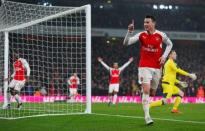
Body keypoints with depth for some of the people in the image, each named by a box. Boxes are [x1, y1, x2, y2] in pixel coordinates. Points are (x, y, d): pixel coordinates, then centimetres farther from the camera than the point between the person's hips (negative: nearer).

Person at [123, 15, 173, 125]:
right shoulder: (141, 35, -4)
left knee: (152, 91, 12)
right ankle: (147, 116, -17)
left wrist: (164, 56, 2)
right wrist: (130, 31, -25)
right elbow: (126, 43, -10)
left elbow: (169, 44, 16)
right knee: (146, 90, -16)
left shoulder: (161, 35, -2)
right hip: (144, 67, -2)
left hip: (157, 67, 2)